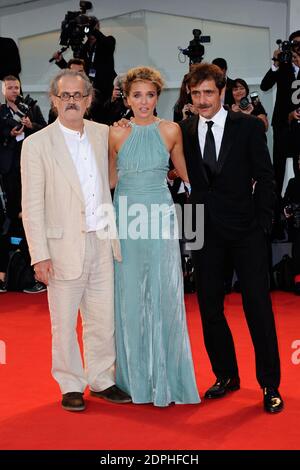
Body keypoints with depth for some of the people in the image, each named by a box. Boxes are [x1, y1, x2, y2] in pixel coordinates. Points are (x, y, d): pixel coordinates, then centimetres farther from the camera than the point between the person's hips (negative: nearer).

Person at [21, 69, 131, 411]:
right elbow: (32, 206, -7)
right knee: (64, 323, 7)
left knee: (103, 318, 11)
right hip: (64, 247, -4)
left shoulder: (103, 134, 7)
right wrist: (40, 255, -11)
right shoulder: (37, 144, -5)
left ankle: (101, 380, 28)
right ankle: (71, 386, 23)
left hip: (102, 243, 4)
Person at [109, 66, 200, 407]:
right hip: (126, 221, 1)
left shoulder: (171, 130, 1)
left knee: (164, 296, 1)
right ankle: (135, 376, 19)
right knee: (130, 298, 6)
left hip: (160, 221, -1)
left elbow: (184, 172, 15)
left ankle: (165, 376, 15)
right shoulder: (117, 134, 3)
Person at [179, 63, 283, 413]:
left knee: (258, 304, -1)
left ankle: (269, 384, 11)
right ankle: (226, 375, 25)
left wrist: (263, 222, -6)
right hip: (204, 230, 3)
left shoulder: (248, 127, -2)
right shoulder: (184, 131, 5)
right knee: (209, 306, 8)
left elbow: (264, 177, -1)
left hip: (245, 229, -3)